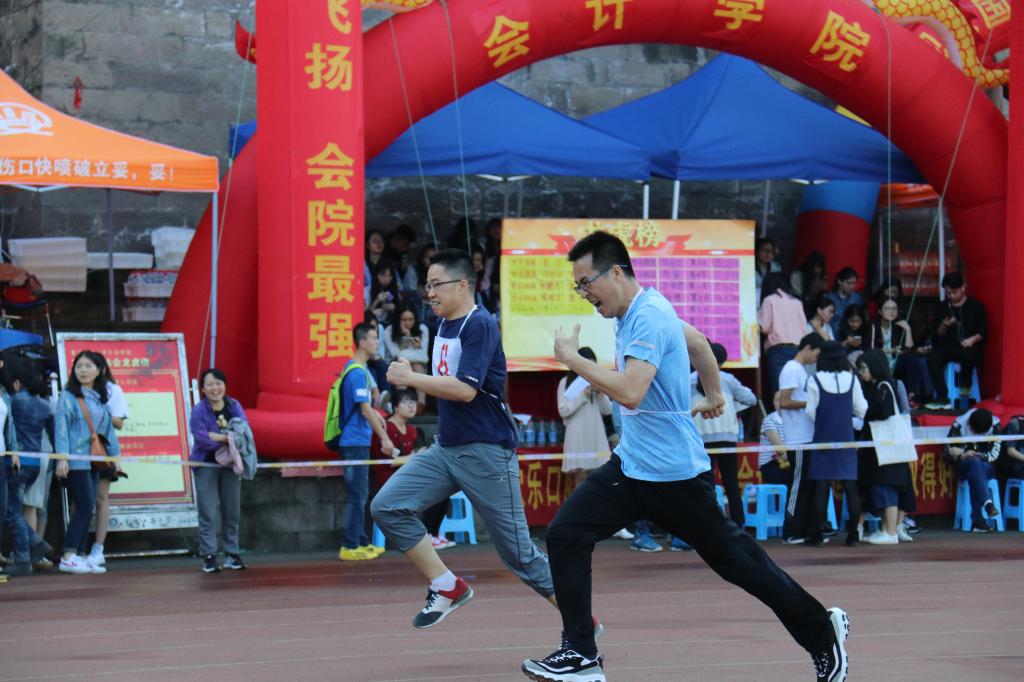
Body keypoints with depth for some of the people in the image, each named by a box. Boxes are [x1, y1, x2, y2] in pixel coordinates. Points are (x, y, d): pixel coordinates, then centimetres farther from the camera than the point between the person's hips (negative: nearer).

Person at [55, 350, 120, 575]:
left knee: (86, 508, 6)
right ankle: (68, 557, -13)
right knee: (85, 505, -13)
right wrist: (62, 457, -16)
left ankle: (81, 556, 9)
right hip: (76, 460, -7)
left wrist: (114, 455, 17)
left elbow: (108, 428, 20)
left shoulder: (100, 398, 15)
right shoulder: (69, 397, -4)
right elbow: (61, 427, -9)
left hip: (95, 460, 7)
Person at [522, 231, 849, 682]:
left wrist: (572, 358, -24)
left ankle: (823, 632, 21)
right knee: (565, 535, -5)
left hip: (673, 474, -9)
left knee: (734, 559, 4)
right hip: (630, 464, 9)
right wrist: (713, 395, 39)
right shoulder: (637, 311, 8)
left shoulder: (648, 317, -21)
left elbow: (630, 392, -34)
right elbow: (696, 339, 26)